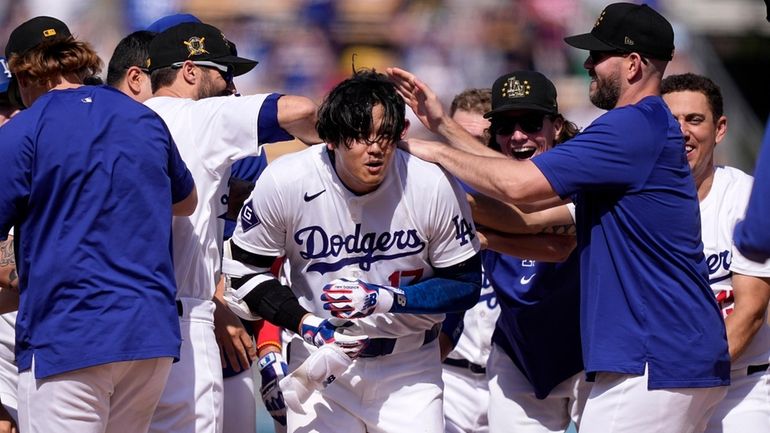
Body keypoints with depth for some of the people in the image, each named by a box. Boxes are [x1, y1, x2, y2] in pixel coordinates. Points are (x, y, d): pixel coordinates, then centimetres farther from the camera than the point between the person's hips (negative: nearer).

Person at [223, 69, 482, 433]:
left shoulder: (436, 187, -16)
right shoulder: (286, 182, -16)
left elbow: (465, 285, -6)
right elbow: (245, 267, -2)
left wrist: (386, 299, -19)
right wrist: (305, 324, -15)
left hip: (408, 367, 0)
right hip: (319, 359, 0)